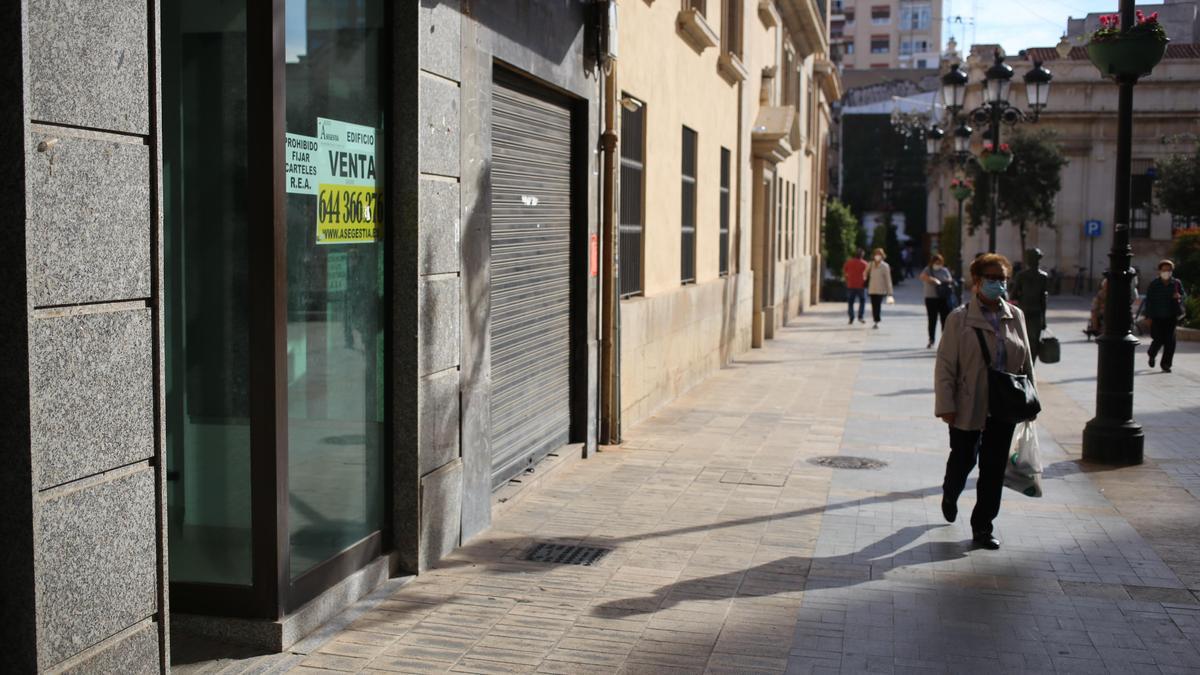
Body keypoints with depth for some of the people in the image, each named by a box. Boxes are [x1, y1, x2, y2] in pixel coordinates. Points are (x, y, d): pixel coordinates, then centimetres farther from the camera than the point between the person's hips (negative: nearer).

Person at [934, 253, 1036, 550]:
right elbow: (945, 365, -8)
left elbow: (1026, 361, 12)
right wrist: (946, 405, -12)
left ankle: (982, 527, 17)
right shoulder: (960, 318, -7)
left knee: (994, 469, 6)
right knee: (963, 461, 11)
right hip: (968, 408, -3)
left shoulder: (1015, 316, 5)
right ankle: (950, 494, 45)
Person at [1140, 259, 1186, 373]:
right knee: (1158, 340, -3)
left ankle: (1166, 364, 5)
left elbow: (1183, 295, 14)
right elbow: (1149, 301, -1)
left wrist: (1179, 296, -12)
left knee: (1170, 341, -5)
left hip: (1171, 317, 2)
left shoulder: (1176, 283, 2)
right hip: (1157, 317, -2)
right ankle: (1152, 355, 31)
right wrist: (1149, 317, -5)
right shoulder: (1153, 285, -2)